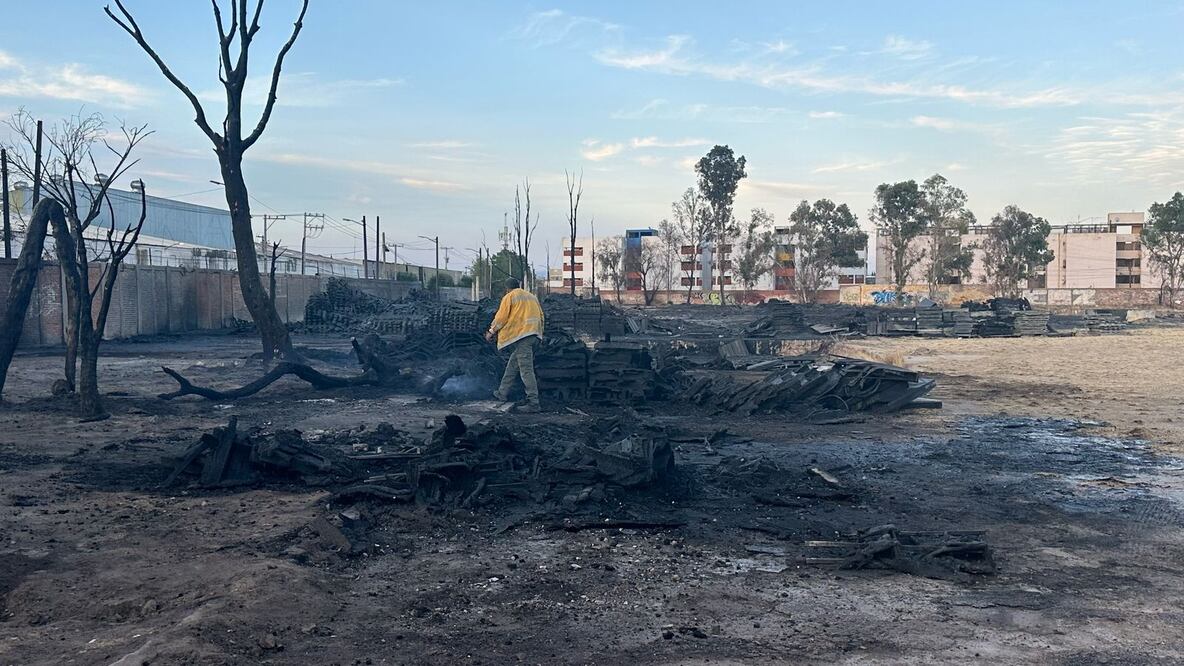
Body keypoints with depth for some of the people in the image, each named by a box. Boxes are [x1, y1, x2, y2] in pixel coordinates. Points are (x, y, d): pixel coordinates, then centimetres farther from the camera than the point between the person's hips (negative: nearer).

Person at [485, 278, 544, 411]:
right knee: (512, 365, 19)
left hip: (521, 336, -8)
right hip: (534, 335, 8)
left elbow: (501, 317, -4)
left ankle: (533, 403, -14)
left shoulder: (509, 297, 0)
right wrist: (538, 333, 27)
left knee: (526, 370, -10)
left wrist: (491, 332, 8)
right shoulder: (532, 296, 21)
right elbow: (541, 316, 20)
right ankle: (503, 393, 27)